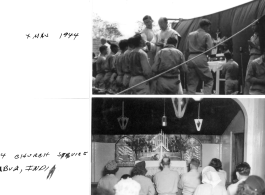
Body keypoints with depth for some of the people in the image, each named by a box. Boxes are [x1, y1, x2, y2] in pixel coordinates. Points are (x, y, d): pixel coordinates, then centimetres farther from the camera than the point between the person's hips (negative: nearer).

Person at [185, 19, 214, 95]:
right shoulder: (206, 35, 2)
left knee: (191, 83, 8)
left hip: (190, 58, 5)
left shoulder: (190, 35, 16)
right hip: (201, 58, -5)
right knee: (209, 81, 6)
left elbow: (186, 50, 12)